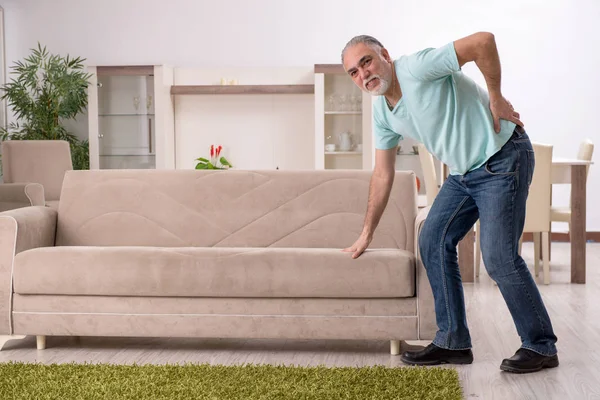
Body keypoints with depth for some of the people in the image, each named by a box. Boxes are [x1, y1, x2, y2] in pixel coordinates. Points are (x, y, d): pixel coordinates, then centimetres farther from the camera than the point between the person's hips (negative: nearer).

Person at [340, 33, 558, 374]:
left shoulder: (418, 67, -21)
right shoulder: (382, 113, 6)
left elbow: (484, 41, -29)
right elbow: (383, 175, 14)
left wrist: (496, 98, -18)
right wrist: (367, 235, 16)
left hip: (503, 158, -9)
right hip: (464, 172, 9)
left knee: (498, 256, -12)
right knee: (433, 242, 3)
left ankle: (540, 347, 3)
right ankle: (453, 342, 10)